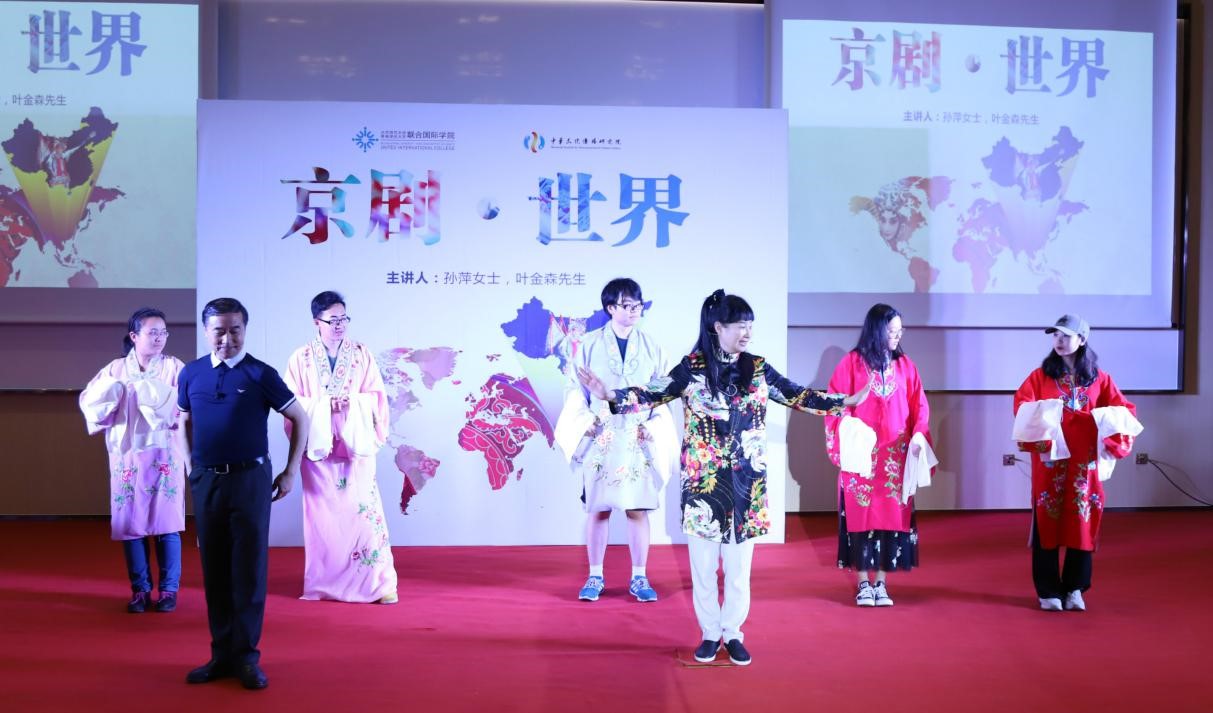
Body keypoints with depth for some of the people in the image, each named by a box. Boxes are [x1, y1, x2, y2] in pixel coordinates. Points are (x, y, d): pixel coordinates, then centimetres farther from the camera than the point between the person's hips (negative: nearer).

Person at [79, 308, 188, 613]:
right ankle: (140, 590, 15)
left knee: (166, 521, -2)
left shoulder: (173, 368, 1)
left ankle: (168, 589, 9)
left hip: (164, 455, -2)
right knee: (130, 523, 3)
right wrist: (114, 387, -16)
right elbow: (89, 401, 0)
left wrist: (138, 387, -13)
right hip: (128, 456, 2)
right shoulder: (116, 369, 8)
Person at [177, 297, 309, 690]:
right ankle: (221, 654, 19)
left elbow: (300, 419, 0)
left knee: (249, 570, 0)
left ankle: (246, 657, 9)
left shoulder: (260, 374, -5)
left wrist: (290, 472, 0)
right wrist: (191, 465, 11)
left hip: (250, 479, -3)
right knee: (214, 571, 9)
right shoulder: (191, 373, 4)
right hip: (205, 481, 3)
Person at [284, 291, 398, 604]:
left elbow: (377, 396, 4)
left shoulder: (362, 354, 6)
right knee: (323, 514, 4)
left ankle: (379, 582, 3)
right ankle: (323, 583, 14)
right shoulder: (301, 359, 4)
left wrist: (351, 401, -13)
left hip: (356, 444, 0)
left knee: (364, 510, -4)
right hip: (318, 445, 0)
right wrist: (325, 404, -13)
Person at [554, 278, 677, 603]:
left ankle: (639, 578, 13)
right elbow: (576, 388, 2)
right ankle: (595, 576, 15)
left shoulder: (651, 347, 5)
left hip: (638, 442, 1)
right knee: (598, 509, 4)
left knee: (638, 510, 3)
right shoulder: (590, 344, 0)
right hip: (600, 440, -1)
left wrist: (654, 424, -7)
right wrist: (585, 420, -11)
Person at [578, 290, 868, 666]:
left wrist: (845, 401, 3)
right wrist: (612, 395, -23)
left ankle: (733, 633, 22)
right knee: (703, 564, 7)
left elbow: (797, 396, 9)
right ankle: (710, 633, 21)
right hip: (703, 482, -2)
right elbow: (654, 394, -8)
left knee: (739, 564, 8)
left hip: (746, 482, 2)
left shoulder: (758, 368, 4)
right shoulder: (692, 368, -4)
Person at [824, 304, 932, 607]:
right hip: (862, 454, -3)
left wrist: (919, 434, -11)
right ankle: (863, 584, 9)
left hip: (896, 455, 3)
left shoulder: (905, 365, 8)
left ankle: (881, 583, 11)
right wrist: (848, 438, -19)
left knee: (892, 515, 2)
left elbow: (919, 405, 6)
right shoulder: (852, 362, -2)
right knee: (861, 514, 0)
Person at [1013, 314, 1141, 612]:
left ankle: (1074, 588, 16)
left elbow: (1124, 409, 3)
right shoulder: (1040, 375, 4)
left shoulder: (1098, 378, 8)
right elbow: (1022, 405, -8)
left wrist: (1110, 420, -18)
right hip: (1049, 459, -1)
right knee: (1046, 522, 0)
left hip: (1084, 461, 1)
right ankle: (1048, 591, 8)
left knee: (1083, 523, 4)